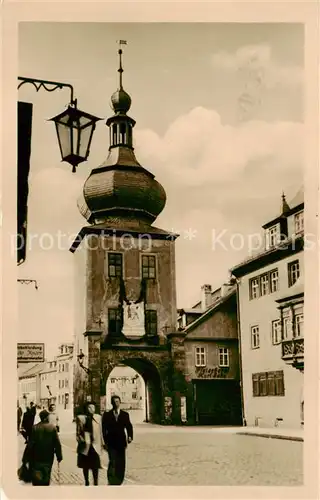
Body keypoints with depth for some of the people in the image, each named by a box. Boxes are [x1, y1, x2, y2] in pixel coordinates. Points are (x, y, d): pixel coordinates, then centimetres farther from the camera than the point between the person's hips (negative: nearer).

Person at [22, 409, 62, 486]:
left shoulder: (35, 428, -10)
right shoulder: (52, 428, -7)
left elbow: (30, 444, -11)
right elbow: (57, 444, -6)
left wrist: (25, 459, -5)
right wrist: (59, 456, 5)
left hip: (36, 458, -1)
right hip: (48, 458, 1)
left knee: (35, 478, 9)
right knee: (46, 478, 14)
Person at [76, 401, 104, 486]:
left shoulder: (98, 417, 4)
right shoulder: (80, 418, -2)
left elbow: (100, 431, 7)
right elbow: (78, 432, 3)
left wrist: (102, 443, 9)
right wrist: (81, 439, -10)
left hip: (95, 445, 0)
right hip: (85, 446, 0)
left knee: (95, 466, -5)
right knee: (85, 466, 13)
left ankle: (95, 483, 5)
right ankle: (86, 483, 29)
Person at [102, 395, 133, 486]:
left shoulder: (125, 414, 8)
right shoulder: (107, 415, 5)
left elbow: (129, 426, 4)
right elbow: (104, 429, 4)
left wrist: (130, 436, -14)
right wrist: (105, 442, -3)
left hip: (121, 442, 2)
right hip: (111, 443, -2)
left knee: (121, 464, 4)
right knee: (113, 462, -13)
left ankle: (118, 482, 15)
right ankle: (111, 482, -8)